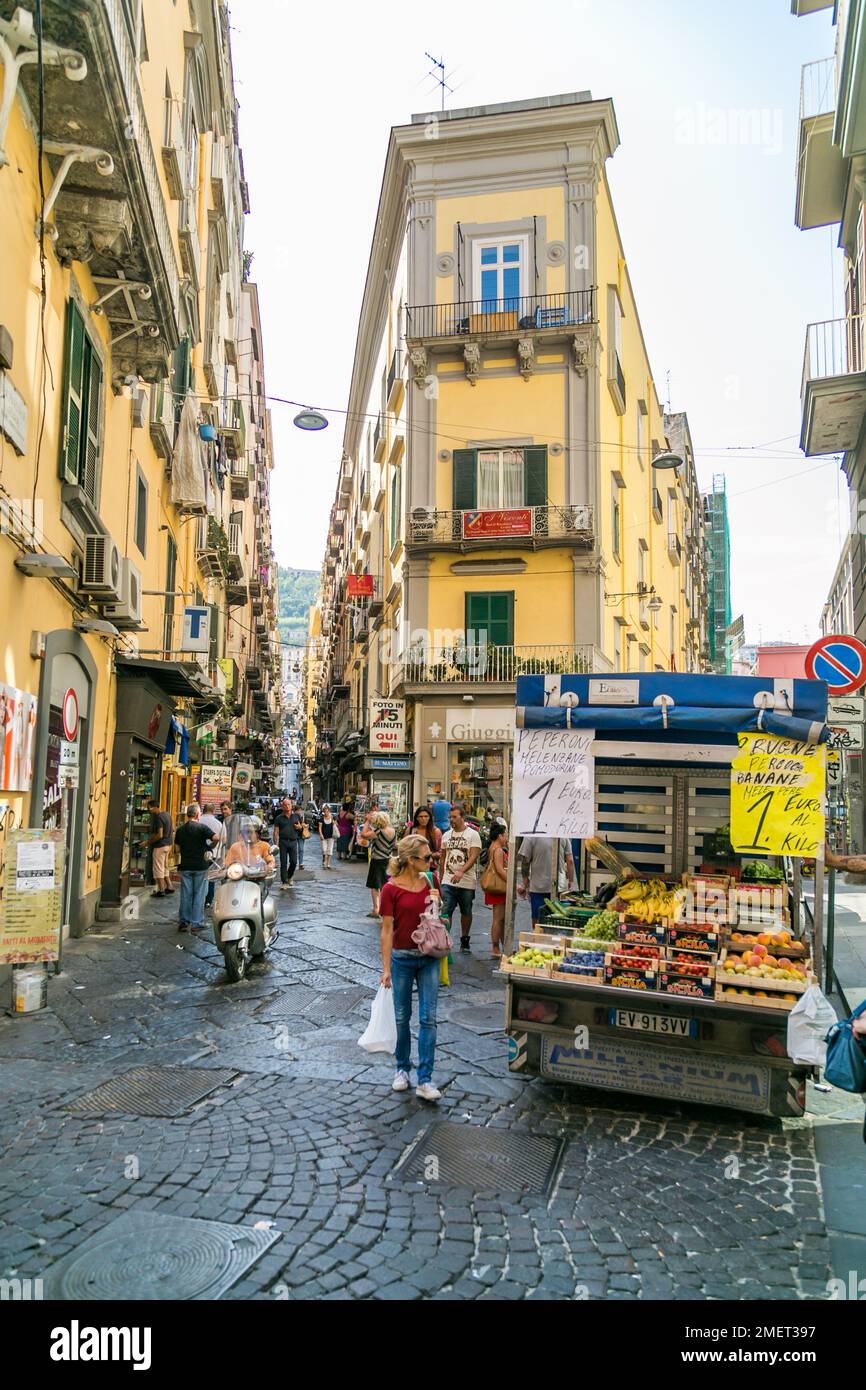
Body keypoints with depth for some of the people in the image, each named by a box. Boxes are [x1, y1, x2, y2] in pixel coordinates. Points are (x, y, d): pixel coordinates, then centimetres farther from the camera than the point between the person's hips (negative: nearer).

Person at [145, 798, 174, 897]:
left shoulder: (158, 818, -20)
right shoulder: (167, 814, 8)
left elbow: (159, 835, -24)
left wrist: (148, 841, -16)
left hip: (160, 845, -9)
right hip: (168, 844, 9)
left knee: (158, 869, 0)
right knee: (165, 867, 19)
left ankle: (161, 890, 5)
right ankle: (169, 887, 22)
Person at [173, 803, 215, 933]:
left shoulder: (180, 830, 6)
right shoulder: (201, 827, -10)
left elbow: (178, 847, 12)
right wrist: (209, 847, -2)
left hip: (185, 866, 4)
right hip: (200, 865, -4)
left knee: (185, 894, 9)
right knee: (199, 894, 3)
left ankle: (184, 921, 11)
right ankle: (197, 922, 5)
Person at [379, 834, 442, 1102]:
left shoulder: (431, 880, 0)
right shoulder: (391, 889, -13)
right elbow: (386, 930, -10)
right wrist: (386, 969, -11)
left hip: (429, 958, 3)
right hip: (402, 958, -3)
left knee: (428, 1018, 0)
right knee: (402, 1017, 10)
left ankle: (425, 1081, 6)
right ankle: (402, 1069, 30)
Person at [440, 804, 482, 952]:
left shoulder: (473, 834, -5)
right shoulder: (446, 835, 10)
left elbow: (474, 856, -16)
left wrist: (461, 871, -29)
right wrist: (441, 876, 15)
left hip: (467, 882, -2)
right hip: (448, 881, 2)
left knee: (466, 912, 12)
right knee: (446, 911, -9)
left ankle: (464, 940, 26)